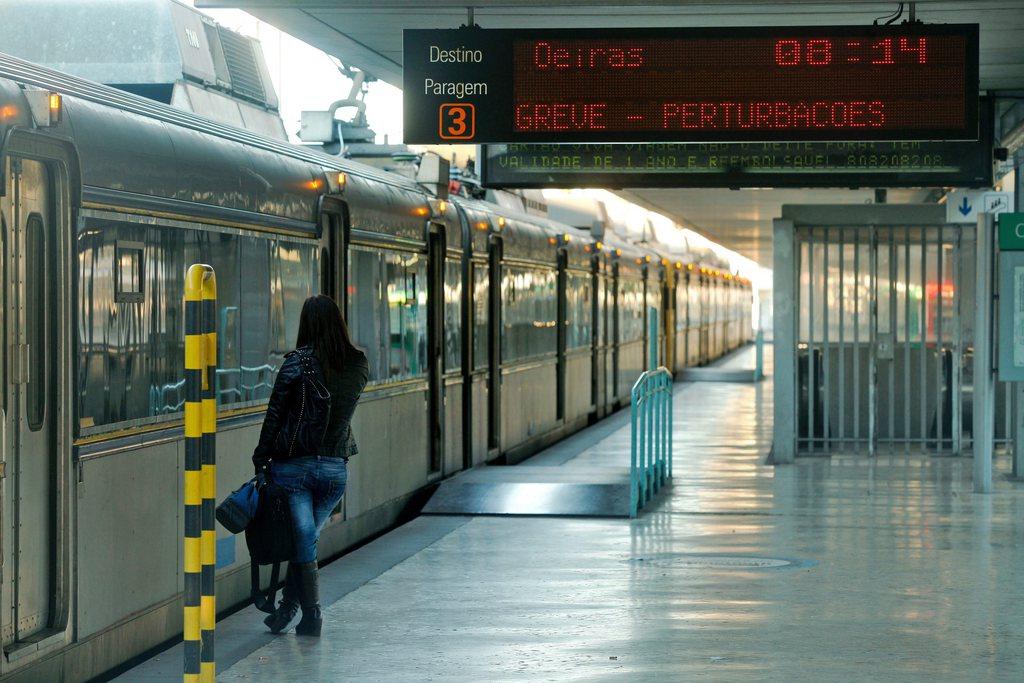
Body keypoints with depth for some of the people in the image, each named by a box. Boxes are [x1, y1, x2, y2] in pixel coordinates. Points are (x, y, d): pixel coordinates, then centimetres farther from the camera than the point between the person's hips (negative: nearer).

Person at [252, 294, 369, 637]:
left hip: (294, 464, -4)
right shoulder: (359, 364, 0)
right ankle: (287, 609, 20)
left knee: (303, 540, 2)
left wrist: (261, 461, -2)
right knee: (306, 537, 16)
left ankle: (312, 615, 2)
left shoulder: (298, 361, -11)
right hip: (335, 466, 4)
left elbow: (274, 415, -8)